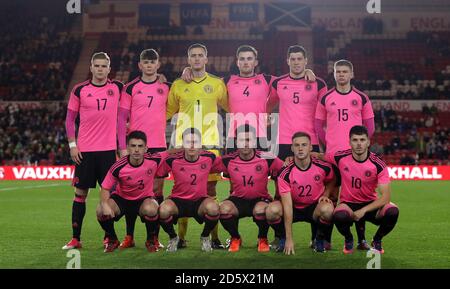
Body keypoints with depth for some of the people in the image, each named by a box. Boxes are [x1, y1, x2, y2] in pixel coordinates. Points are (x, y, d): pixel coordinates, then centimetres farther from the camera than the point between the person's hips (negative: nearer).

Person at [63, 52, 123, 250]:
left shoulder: (117, 87, 4)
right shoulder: (79, 90, 2)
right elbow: (70, 118, 6)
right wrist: (72, 145, -1)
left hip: (108, 149, 0)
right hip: (84, 150, 0)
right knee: (80, 193, 2)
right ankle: (75, 239, 7)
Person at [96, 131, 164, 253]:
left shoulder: (155, 160, -21)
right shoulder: (118, 167, -23)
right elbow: (105, 188, -14)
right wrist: (105, 204, -31)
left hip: (145, 199, 0)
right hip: (121, 198, 1)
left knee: (150, 209, -37)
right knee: (101, 211, -28)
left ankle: (152, 240, -5)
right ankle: (112, 239, 4)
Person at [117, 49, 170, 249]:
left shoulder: (166, 87, 7)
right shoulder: (130, 88, 3)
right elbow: (122, 118, 2)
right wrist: (123, 147, -5)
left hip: (159, 146, 1)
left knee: (157, 189, 2)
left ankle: (154, 237, 8)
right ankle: (129, 237, 9)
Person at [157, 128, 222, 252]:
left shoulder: (209, 157, -8)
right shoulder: (172, 160, -13)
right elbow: (157, 175, -1)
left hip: (200, 200, 1)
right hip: (178, 200, -1)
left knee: (213, 208, -34)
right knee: (164, 210, -35)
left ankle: (205, 237, 0)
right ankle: (173, 238, 1)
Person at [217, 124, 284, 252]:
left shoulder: (267, 159, -13)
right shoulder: (228, 160, -8)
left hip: (260, 199, -2)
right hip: (238, 199, 2)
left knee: (260, 209, -37)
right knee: (224, 208, -30)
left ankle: (263, 239, -2)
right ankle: (235, 238, 1)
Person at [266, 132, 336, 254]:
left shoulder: (323, 167, -14)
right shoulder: (285, 174, -19)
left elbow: (331, 181, 13)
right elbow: (287, 206, -22)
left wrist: (325, 195, -10)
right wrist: (289, 239, -25)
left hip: (315, 207, 1)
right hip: (294, 208, -1)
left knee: (327, 209, -35)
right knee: (272, 210, -32)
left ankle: (319, 239, -3)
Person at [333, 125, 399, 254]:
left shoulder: (378, 164, -15)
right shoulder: (340, 157, -12)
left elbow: (386, 196, -18)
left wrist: (363, 211, -27)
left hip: (370, 204, 0)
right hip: (348, 203, 0)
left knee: (392, 211, -31)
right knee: (339, 215, -37)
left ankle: (377, 240, 3)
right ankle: (348, 239, 1)